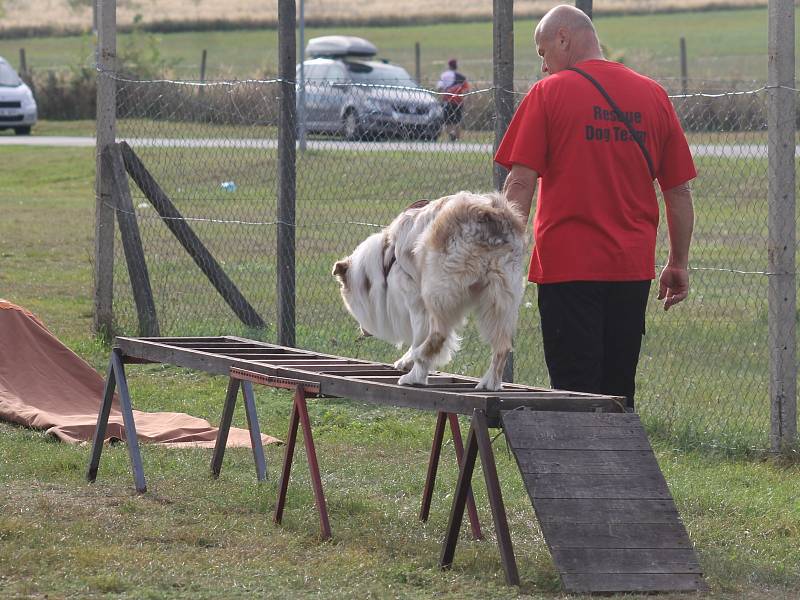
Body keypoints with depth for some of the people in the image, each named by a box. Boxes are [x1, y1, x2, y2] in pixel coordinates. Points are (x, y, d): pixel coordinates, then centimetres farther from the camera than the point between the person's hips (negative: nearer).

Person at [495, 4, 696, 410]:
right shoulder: (654, 96, 8)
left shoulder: (548, 94, -4)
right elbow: (679, 191, 10)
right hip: (632, 266, 4)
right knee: (618, 392, 11)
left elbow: (520, 183, -9)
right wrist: (678, 263, 17)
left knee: (575, 391, -3)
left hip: (567, 266, -4)